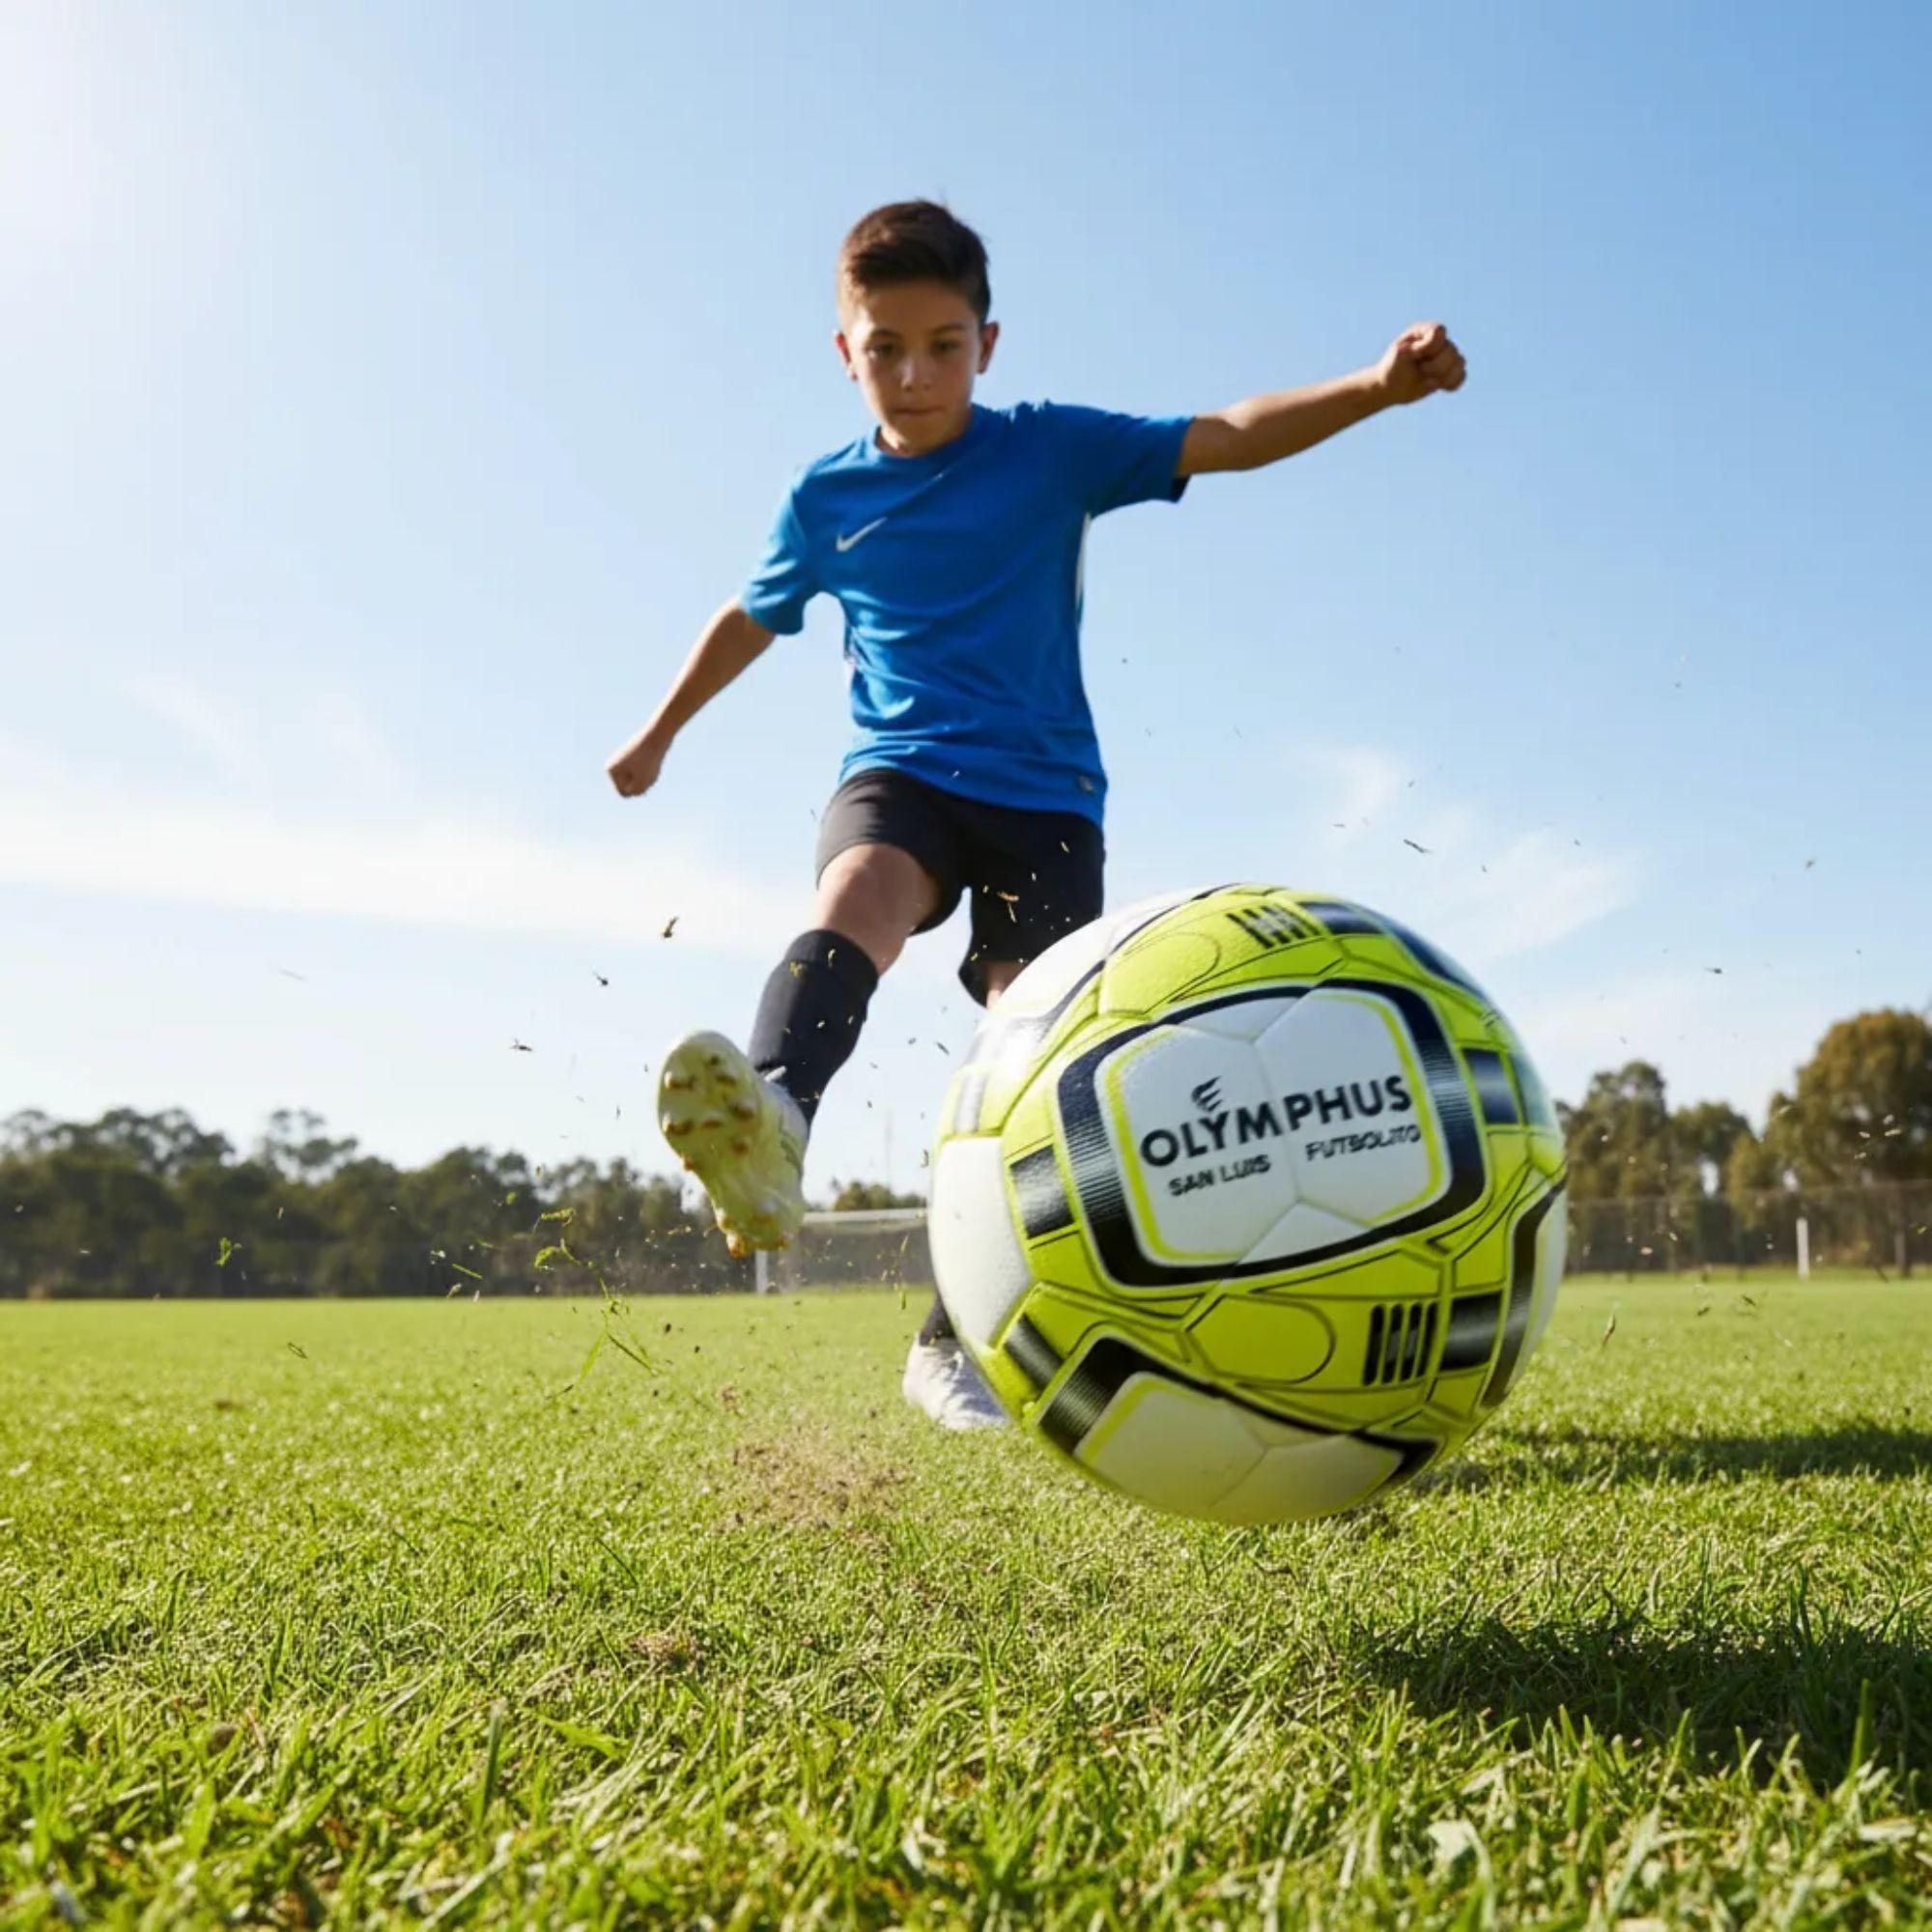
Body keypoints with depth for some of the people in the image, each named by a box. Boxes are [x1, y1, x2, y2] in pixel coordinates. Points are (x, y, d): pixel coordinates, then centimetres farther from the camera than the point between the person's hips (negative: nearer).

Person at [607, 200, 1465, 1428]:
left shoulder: (1052, 450, 1)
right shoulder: (826, 498, 9)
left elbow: (1228, 438, -10)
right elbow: (755, 615, 27)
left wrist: (1378, 387, -27)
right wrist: (660, 733, 38)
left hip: (1043, 789, -1)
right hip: (896, 773, 1)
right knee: (858, 894, -35)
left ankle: (956, 1342, -1)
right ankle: (772, 1123, -63)